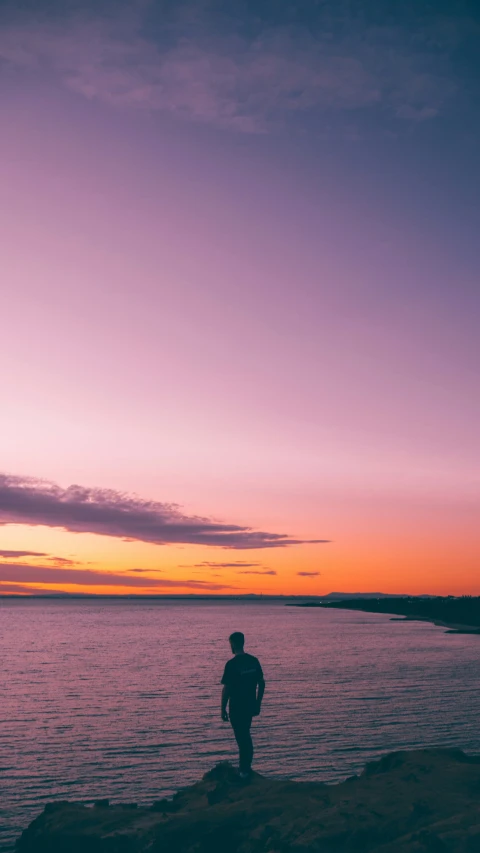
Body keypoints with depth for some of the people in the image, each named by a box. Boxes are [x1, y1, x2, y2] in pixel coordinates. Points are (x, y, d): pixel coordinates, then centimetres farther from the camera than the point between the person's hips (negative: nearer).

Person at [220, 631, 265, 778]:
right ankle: (246, 766, 30)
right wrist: (258, 703, 16)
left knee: (242, 738, 5)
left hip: (236, 707, -6)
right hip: (250, 706, 6)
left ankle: (244, 770, 12)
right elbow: (261, 683, 6)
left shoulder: (231, 664, -17)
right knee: (245, 735, 21)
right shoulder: (254, 661, 1)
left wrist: (223, 709, -7)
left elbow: (226, 689, -17)